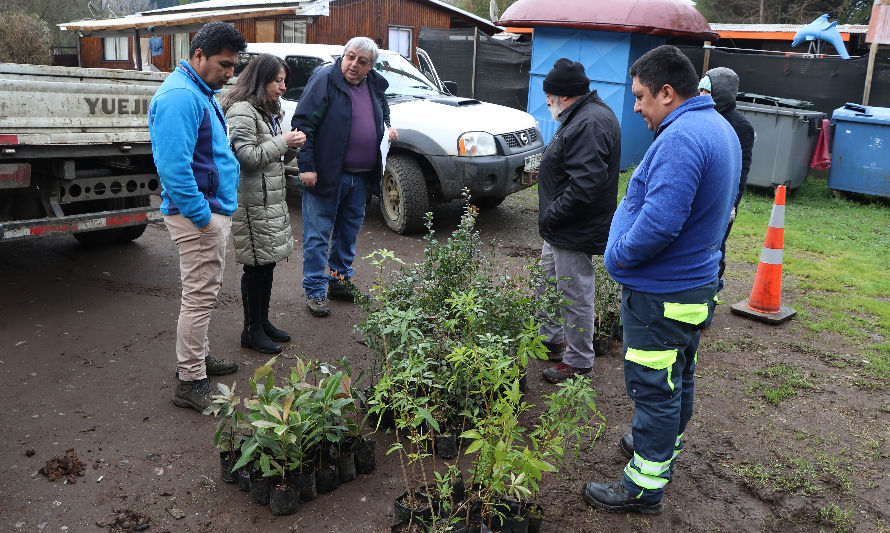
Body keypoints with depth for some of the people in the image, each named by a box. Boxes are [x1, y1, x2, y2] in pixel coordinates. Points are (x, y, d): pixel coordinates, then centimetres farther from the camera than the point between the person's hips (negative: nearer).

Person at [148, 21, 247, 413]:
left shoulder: (202, 93, 16)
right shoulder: (180, 96, -19)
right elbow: (174, 166, -27)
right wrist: (201, 215, -23)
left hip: (215, 210, 11)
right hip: (199, 213, -11)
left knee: (203, 293, 19)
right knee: (200, 297, -4)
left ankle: (199, 357, 34)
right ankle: (190, 383, 5)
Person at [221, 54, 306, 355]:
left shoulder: (269, 111, 19)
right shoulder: (242, 111, -12)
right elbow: (247, 157, -19)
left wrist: (292, 147, 3)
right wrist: (283, 142, -14)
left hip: (273, 198, 10)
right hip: (253, 202, -10)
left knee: (268, 263, 13)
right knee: (257, 266, -3)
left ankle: (263, 322, 25)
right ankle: (252, 331, 8)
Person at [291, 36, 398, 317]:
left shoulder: (375, 86, 10)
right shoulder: (324, 79, -10)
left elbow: (383, 114, 31)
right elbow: (302, 123, -12)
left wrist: (387, 127, 8)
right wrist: (306, 166, -17)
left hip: (360, 176, 7)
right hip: (325, 175, -6)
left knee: (349, 231, 17)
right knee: (318, 235, -1)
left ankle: (341, 279, 32)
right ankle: (315, 291, 9)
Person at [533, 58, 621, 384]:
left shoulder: (589, 125, -23)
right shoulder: (584, 116, 13)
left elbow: (585, 185, -31)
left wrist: (552, 216, -20)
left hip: (575, 234, -11)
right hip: (560, 229, 11)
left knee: (575, 297, 2)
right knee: (546, 287, 24)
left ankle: (578, 362, 17)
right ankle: (551, 340, 42)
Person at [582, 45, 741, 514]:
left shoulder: (680, 139, -25)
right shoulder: (720, 128, 10)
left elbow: (659, 222, -33)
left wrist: (619, 255, -16)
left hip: (661, 294, -10)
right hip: (696, 282, 10)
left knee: (654, 387, 1)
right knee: (677, 377, 24)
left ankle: (645, 485, 14)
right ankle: (665, 446, 43)